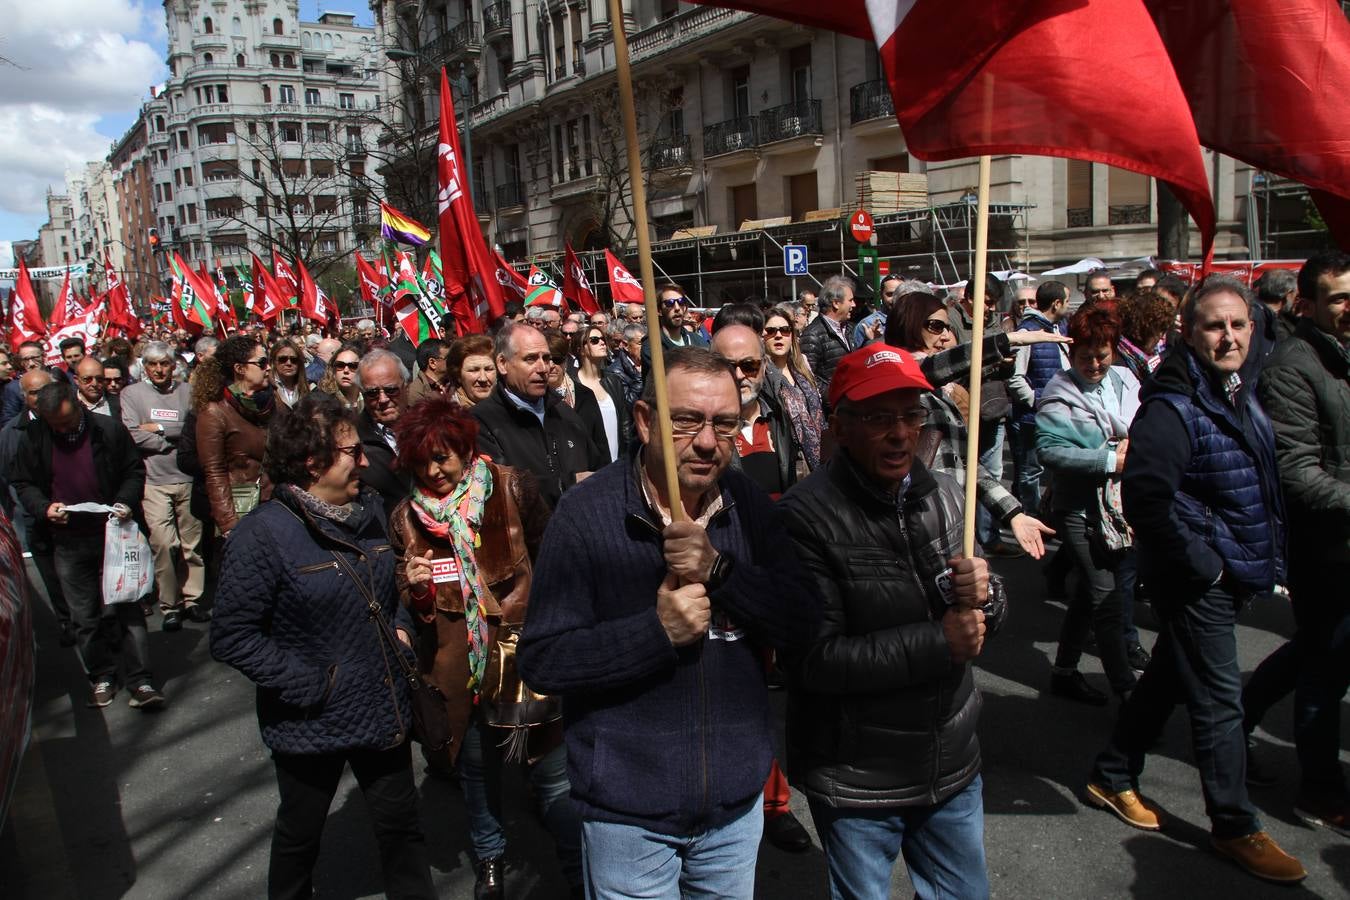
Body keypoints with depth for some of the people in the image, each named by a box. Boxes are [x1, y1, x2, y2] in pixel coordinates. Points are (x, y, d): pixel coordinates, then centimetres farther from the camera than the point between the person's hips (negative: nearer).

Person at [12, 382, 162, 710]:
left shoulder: (109, 429, -5)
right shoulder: (34, 438, 1)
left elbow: (135, 471, 5)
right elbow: (23, 483, 10)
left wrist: (126, 501, -12)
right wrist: (44, 508, -9)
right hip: (67, 542, 3)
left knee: (124, 608, -3)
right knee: (85, 617, 10)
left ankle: (139, 681, 1)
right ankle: (101, 678, 23)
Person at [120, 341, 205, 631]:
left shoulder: (187, 392, 8)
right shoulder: (131, 394, 5)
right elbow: (133, 435, -6)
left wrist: (159, 428, -8)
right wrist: (177, 439, -5)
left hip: (188, 479, 2)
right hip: (154, 481, -1)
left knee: (192, 542, 6)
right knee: (164, 543, -9)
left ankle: (192, 598, 19)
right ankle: (169, 605, 5)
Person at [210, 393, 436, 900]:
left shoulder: (369, 511, 0)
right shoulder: (263, 534, -20)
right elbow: (231, 636, -20)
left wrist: (400, 626, 2)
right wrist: (304, 683, -22)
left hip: (384, 708, 5)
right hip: (312, 723, -5)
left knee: (401, 824, 18)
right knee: (300, 837, 21)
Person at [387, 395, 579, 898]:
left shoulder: (512, 490, -8)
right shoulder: (406, 519, 0)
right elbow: (410, 610, 8)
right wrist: (415, 588, -14)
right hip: (459, 665, 3)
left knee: (552, 771, 1)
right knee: (477, 769, 20)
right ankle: (490, 856, 46)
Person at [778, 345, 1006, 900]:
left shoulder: (945, 495, -1)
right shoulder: (806, 516, -20)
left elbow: (983, 623, 7)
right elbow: (813, 660, -24)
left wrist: (985, 597, -16)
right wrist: (938, 643, -24)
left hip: (953, 765, 6)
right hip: (855, 784, -5)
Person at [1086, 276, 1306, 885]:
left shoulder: (1239, 395, 8)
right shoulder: (1172, 407, -21)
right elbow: (1145, 498, -29)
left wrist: (1269, 559, 13)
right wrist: (1199, 563, -21)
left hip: (1230, 574, 9)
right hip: (1194, 579, -9)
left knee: (1168, 678, 18)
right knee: (1219, 700, 1)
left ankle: (1112, 778, 33)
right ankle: (1235, 827, 17)